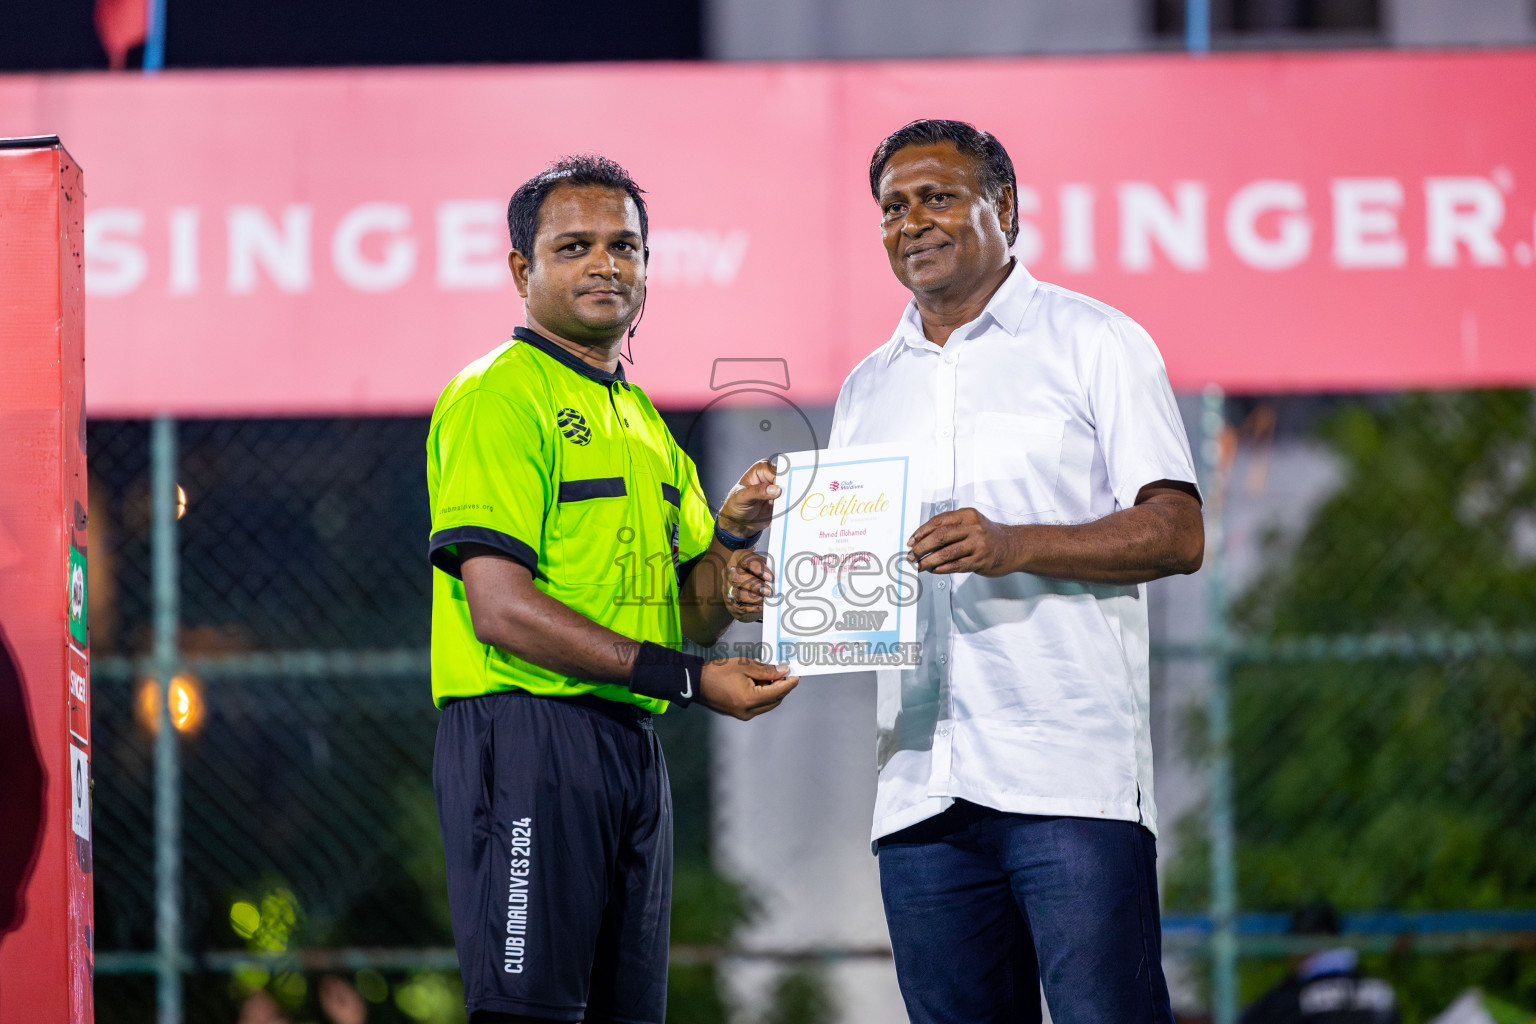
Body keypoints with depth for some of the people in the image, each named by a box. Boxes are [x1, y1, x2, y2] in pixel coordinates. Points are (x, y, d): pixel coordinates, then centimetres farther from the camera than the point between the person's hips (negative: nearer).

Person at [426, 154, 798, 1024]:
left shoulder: (644, 424, 21)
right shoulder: (495, 397, -6)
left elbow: (698, 616, 21)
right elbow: (501, 609, -16)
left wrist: (733, 533, -1)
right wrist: (687, 679, -17)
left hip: (633, 750, 9)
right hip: (527, 735, -9)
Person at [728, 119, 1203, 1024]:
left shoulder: (1091, 342, 4)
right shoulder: (869, 390, 20)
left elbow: (1176, 534, -5)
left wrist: (1013, 546, -18)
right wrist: (787, 589, 0)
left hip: (1069, 778, -5)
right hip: (923, 794, 5)